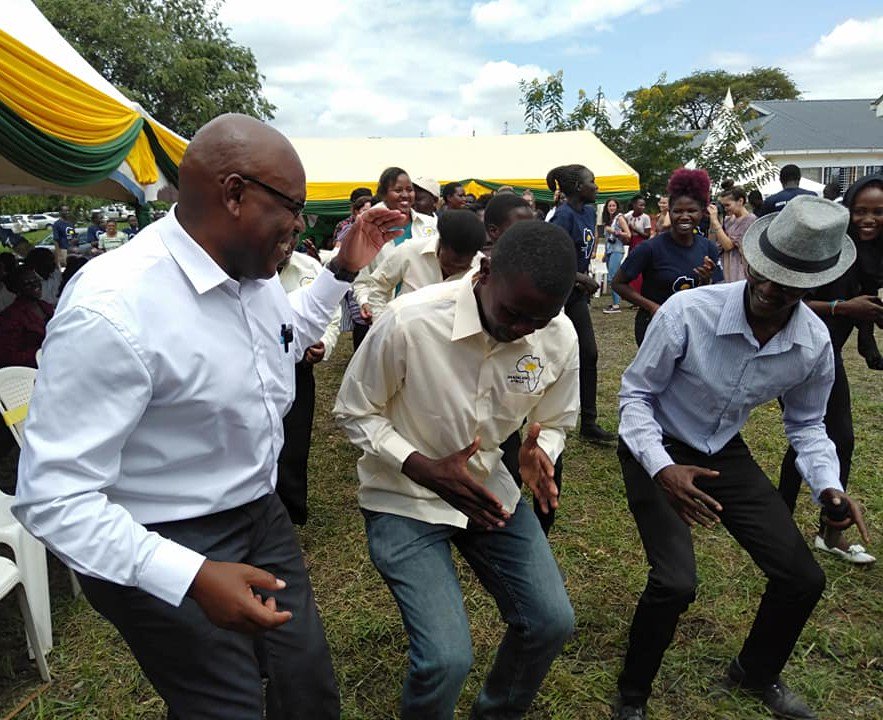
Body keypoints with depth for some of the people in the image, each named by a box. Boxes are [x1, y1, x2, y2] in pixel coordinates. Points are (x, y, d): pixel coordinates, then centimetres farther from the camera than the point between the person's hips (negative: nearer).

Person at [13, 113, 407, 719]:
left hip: (262, 515, 7)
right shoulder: (112, 311, -29)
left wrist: (344, 270, 8)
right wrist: (192, 577, -33)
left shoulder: (255, 268, -5)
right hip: (163, 555, -7)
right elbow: (54, 498, -26)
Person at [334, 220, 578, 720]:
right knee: (447, 657, -15)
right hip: (405, 496, -4)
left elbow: (555, 423, 4)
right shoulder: (408, 322, -27)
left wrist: (537, 454, -20)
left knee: (552, 622, 2)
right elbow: (355, 413, -13)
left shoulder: (560, 337, -13)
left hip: (489, 488, 5)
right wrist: (428, 471, -25)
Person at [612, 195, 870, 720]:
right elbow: (635, 393, -17)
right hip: (658, 450, -5)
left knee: (804, 579, 6)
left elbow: (806, 424, 5)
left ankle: (756, 674, 39)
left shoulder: (815, 343, -13)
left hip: (725, 453, 5)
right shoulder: (687, 312, -29)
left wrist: (828, 485, -13)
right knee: (676, 583, -21)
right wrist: (662, 469, -32)